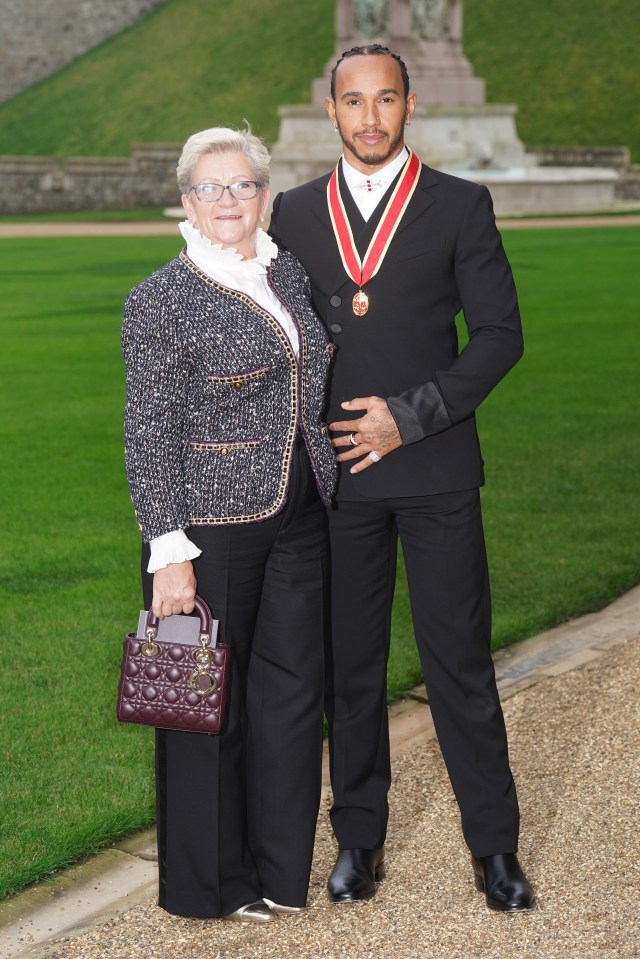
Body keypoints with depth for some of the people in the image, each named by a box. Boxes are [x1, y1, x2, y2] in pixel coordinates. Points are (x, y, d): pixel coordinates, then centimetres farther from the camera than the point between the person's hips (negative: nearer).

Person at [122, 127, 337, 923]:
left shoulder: (289, 273, 9)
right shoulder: (161, 299, -10)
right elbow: (149, 434, -12)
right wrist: (169, 553, -16)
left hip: (299, 520, 6)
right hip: (212, 526, -6)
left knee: (293, 690, 12)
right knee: (212, 701, 5)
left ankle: (279, 868, 27)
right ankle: (215, 880, 22)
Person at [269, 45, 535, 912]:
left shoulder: (460, 206, 2)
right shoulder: (293, 214, 9)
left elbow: (500, 333, -3)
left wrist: (411, 416, -11)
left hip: (436, 472, -2)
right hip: (335, 475, 2)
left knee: (461, 661, 2)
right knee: (349, 663, 9)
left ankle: (494, 846, 14)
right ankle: (359, 838, 22)